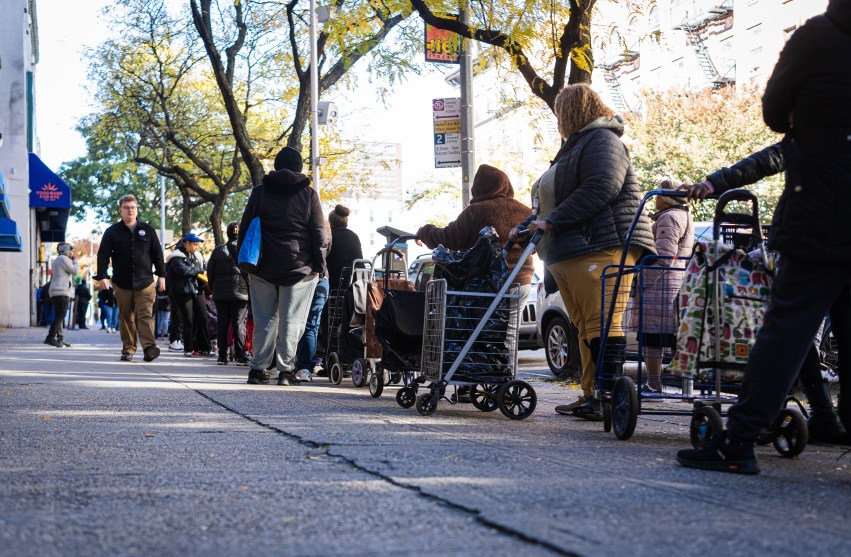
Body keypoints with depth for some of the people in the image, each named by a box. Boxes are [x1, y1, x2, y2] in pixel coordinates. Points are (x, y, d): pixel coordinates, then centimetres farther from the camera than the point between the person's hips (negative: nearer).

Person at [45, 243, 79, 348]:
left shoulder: (56, 260, 23)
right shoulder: (64, 259, -7)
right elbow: (75, 271, -10)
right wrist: (74, 260, 4)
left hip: (55, 292, 11)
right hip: (62, 292, -11)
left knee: (59, 316, 10)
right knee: (60, 316, -16)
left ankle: (60, 339, 10)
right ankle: (50, 337, -25)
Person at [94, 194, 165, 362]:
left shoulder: (147, 230, 10)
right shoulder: (112, 232, 7)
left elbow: (157, 254, 12)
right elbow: (103, 255, 3)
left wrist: (161, 275, 7)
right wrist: (102, 276, -8)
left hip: (145, 282, -1)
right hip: (122, 283, 1)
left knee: (145, 315, -11)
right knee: (126, 317, 5)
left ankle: (149, 347, -21)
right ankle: (128, 349, 10)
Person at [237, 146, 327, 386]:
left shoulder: (259, 191, 5)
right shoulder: (308, 194, 1)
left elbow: (244, 227, 6)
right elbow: (319, 233, -2)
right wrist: (318, 265, 3)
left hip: (264, 266, 2)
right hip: (299, 267, -2)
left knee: (264, 319, 8)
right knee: (292, 320, 1)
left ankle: (258, 368, 7)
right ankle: (285, 370, -2)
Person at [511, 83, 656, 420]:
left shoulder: (602, 140, -3)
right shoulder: (575, 146, 30)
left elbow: (601, 187, -19)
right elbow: (553, 200, 36)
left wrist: (553, 221, -17)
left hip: (601, 249, -10)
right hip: (567, 254, 10)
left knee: (602, 325, -15)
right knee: (586, 328, 5)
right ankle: (592, 397, 4)